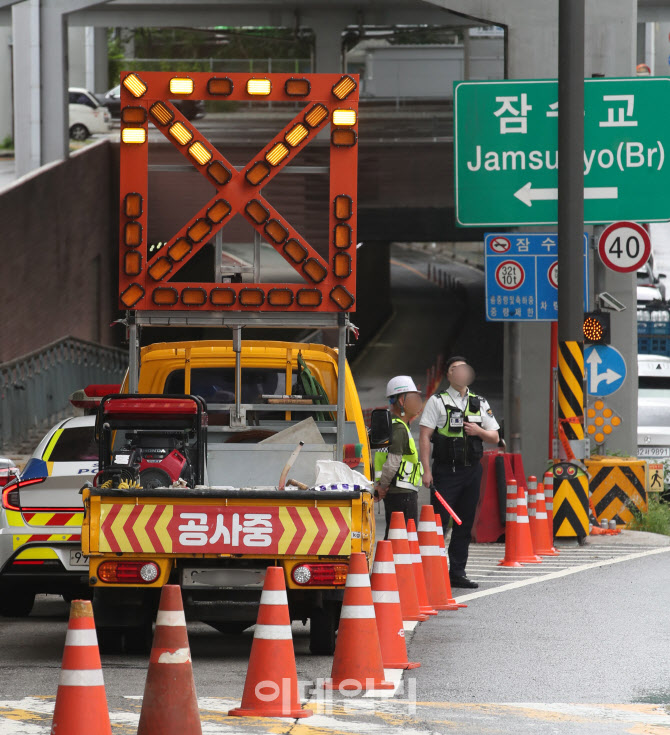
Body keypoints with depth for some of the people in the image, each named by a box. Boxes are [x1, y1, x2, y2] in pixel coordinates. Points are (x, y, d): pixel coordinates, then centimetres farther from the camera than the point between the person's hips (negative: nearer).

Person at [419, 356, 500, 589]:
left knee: (465, 523, 6)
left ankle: (457, 573, 11)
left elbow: (495, 437, 16)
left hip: (471, 471, 4)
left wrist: (478, 431, -6)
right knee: (439, 521, -10)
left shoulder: (480, 404, 14)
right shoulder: (437, 401, 1)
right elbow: (425, 436, -4)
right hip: (445, 471, -4)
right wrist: (426, 470, -13)